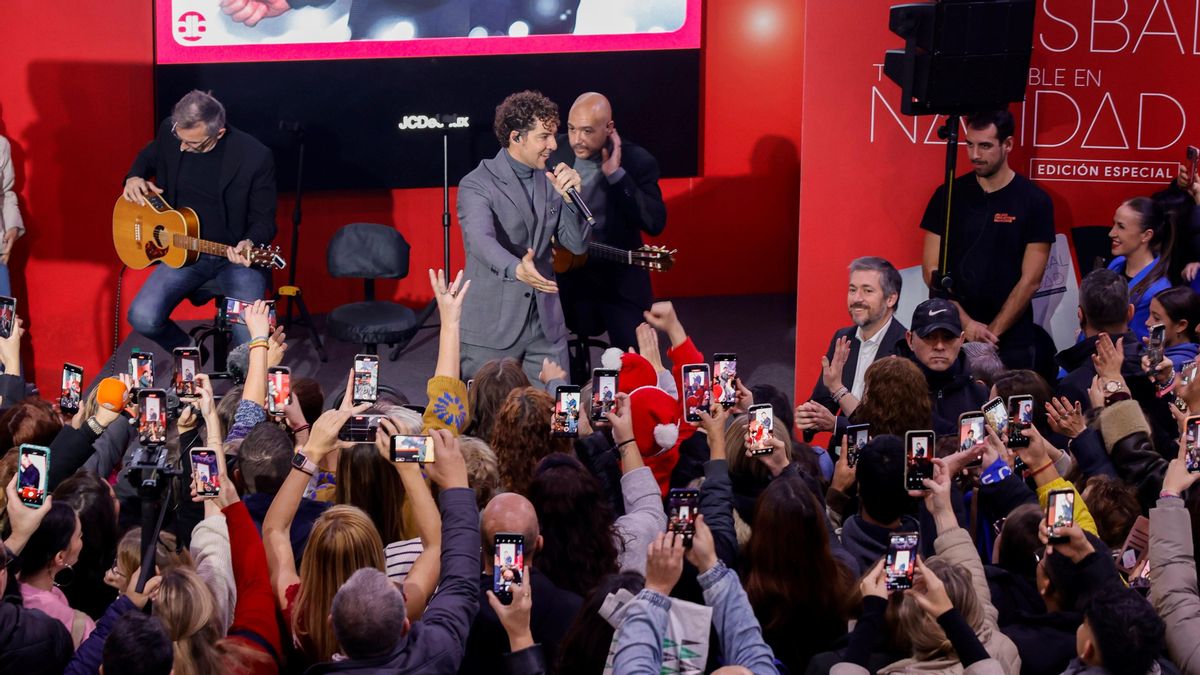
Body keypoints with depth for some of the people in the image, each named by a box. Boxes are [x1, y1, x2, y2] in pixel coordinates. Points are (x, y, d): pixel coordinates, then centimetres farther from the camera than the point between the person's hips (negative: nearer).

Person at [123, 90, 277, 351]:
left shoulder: (255, 157, -18)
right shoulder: (170, 131, -5)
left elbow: (264, 220, -7)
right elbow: (149, 156, 20)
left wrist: (249, 244, -29)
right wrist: (134, 177, -3)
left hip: (236, 257, -4)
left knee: (250, 338, -25)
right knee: (143, 318, -19)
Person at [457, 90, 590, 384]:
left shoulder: (549, 182, 9)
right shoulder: (476, 185, -10)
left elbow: (577, 244, 7)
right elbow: (481, 239, -29)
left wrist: (569, 198, -10)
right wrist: (516, 269, -48)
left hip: (546, 326, 5)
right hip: (492, 327, -5)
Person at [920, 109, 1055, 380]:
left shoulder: (1034, 201, -2)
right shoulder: (948, 195, 3)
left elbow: (1030, 280, -5)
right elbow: (932, 270, 1)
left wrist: (993, 332, -10)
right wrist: (965, 322, -10)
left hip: (1011, 341, -1)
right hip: (952, 337, 2)